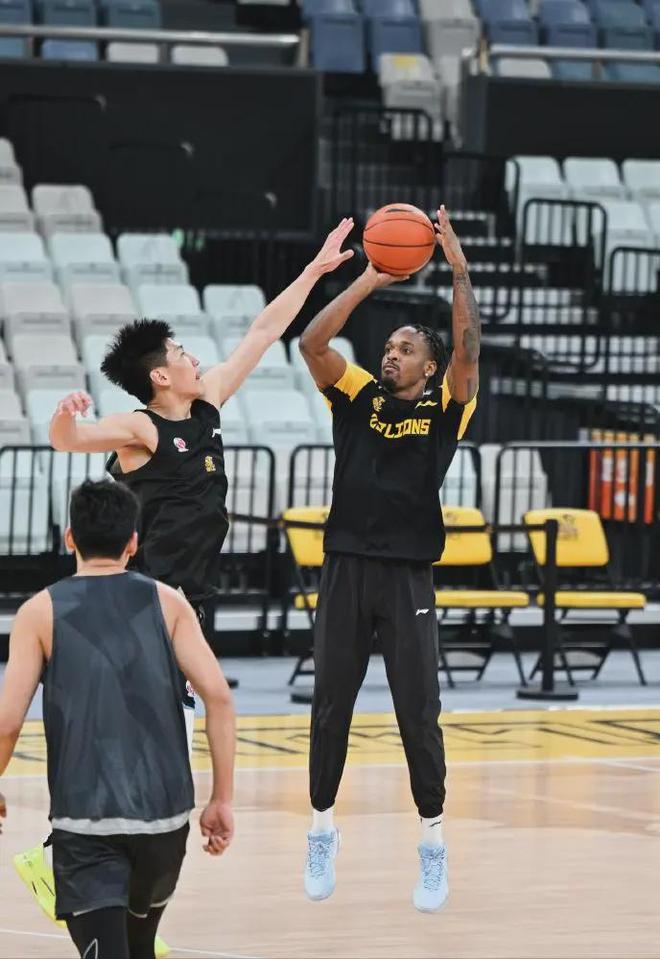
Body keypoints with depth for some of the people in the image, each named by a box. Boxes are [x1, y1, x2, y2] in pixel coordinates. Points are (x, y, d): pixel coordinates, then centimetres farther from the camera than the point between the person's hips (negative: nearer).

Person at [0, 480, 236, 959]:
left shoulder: (41, 612, 1)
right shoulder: (167, 602, 6)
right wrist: (223, 799, 2)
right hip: (165, 812, 3)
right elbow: (218, 696, -4)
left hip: (85, 819, -3)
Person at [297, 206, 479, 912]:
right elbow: (311, 344, -5)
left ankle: (433, 846, 9)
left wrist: (459, 271, -15)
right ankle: (322, 831, 20)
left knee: (418, 713, -1)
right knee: (330, 705, 6)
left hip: (408, 575, -2)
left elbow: (468, 351, -14)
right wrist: (367, 282, -8)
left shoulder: (445, 405, 4)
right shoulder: (357, 396, 9)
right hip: (346, 568, 2)